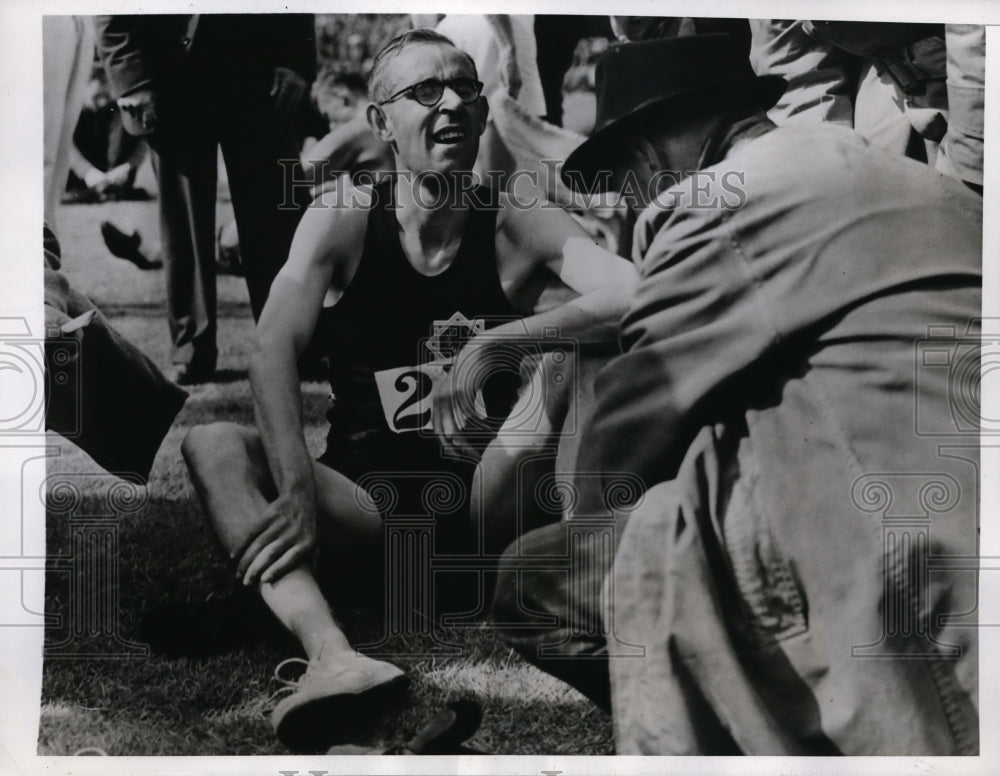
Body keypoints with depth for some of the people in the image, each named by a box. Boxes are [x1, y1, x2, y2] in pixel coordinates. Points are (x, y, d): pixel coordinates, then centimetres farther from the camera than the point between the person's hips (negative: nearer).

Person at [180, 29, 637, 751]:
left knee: (570, 316, -16)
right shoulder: (343, 221, -2)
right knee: (211, 445, -25)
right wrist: (297, 493, -30)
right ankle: (333, 655, -45)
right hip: (366, 501, 1)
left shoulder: (521, 228, -5)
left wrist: (491, 347, -32)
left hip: (481, 503, -1)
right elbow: (273, 352, -16)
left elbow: (636, 297, -23)